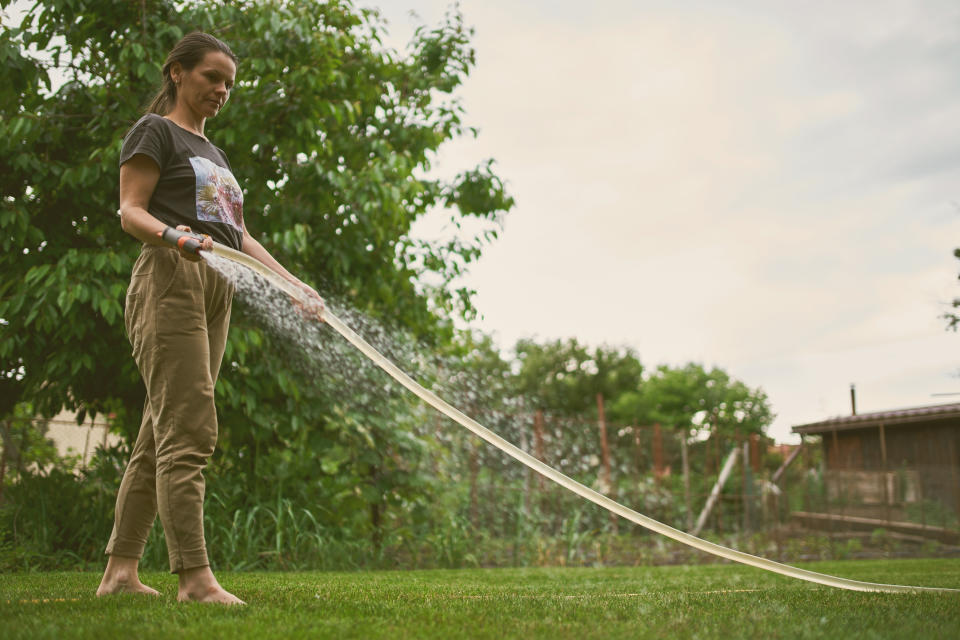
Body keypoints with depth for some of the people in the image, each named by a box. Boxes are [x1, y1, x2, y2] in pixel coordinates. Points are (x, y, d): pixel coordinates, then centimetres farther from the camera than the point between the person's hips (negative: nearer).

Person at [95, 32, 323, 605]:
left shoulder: (215, 155, 29)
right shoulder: (156, 132, 7)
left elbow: (240, 237, 26)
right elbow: (130, 210, -5)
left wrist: (295, 285, 16)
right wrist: (173, 235, -26)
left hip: (215, 292, 8)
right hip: (169, 282, -7)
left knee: (160, 437, 4)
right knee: (188, 431, -16)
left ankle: (121, 570, 7)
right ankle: (195, 575, -18)